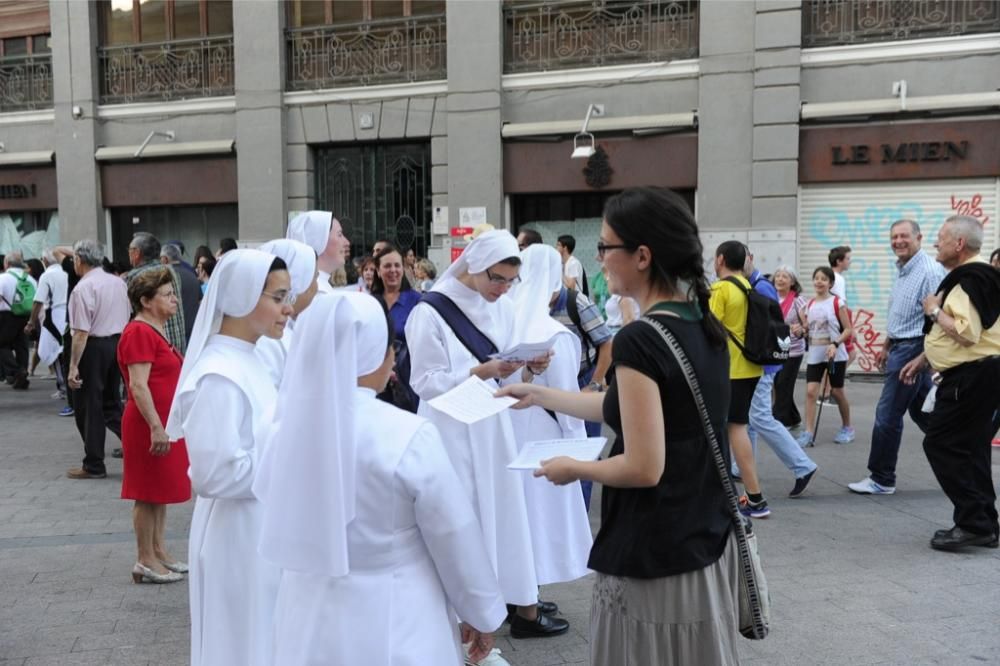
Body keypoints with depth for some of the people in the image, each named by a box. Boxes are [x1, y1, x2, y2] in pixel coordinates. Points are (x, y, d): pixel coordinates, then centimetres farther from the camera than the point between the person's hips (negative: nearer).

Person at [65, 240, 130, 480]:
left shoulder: (83, 288, -16)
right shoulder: (119, 282, 7)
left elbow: (81, 332, -19)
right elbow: (127, 319, 14)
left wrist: (73, 366, -15)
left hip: (94, 346, -7)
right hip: (118, 343, 7)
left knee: (88, 406, 5)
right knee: (111, 402, 20)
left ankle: (94, 466, 13)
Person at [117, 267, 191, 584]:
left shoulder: (155, 331, 16)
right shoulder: (139, 333, -16)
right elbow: (138, 385, -23)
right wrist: (156, 427, -27)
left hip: (164, 423, 10)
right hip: (150, 426, -10)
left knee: (161, 490, 15)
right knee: (148, 494, -3)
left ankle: (159, 551, 24)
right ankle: (145, 562, 5)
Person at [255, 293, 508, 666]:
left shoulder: (290, 426, -7)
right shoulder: (408, 435, -21)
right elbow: (456, 538, -12)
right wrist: (482, 614, 1)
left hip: (310, 614, 5)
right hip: (392, 624, -4)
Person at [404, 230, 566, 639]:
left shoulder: (503, 309, 6)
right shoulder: (430, 313, -13)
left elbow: (509, 374, 11)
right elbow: (424, 381, -15)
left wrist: (529, 368, -11)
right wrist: (482, 371, -24)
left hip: (493, 426, 6)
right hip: (452, 431, -6)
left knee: (506, 514, 11)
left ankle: (522, 607, 24)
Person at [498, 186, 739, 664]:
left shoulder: (640, 340, -23)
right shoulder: (705, 327, 4)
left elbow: (643, 468, -23)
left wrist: (573, 468, -6)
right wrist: (538, 395, 19)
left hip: (654, 556, -8)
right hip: (706, 540, 8)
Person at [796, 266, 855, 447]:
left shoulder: (837, 302, -7)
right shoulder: (810, 305, 7)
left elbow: (848, 329, -8)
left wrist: (835, 344, -22)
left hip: (834, 354, -4)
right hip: (814, 354, 4)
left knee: (836, 392, 7)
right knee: (810, 391, -8)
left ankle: (847, 428, 27)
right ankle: (808, 432, -8)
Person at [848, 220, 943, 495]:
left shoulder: (929, 271, -17)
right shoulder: (902, 270, 13)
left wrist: (923, 360, -23)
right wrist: (887, 346, 23)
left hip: (913, 349, -10)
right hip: (901, 347, 10)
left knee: (887, 415, -4)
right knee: (923, 412, 16)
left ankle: (881, 480, 7)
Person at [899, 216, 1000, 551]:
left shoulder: (972, 279, -18)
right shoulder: (964, 277, 17)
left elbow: (967, 332, -29)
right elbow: (953, 333, 24)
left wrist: (934, 311, -15)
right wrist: (922, 359, 21)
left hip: (973, 376, -11)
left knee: (941, 444, -7)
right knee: (970, 448, 13)